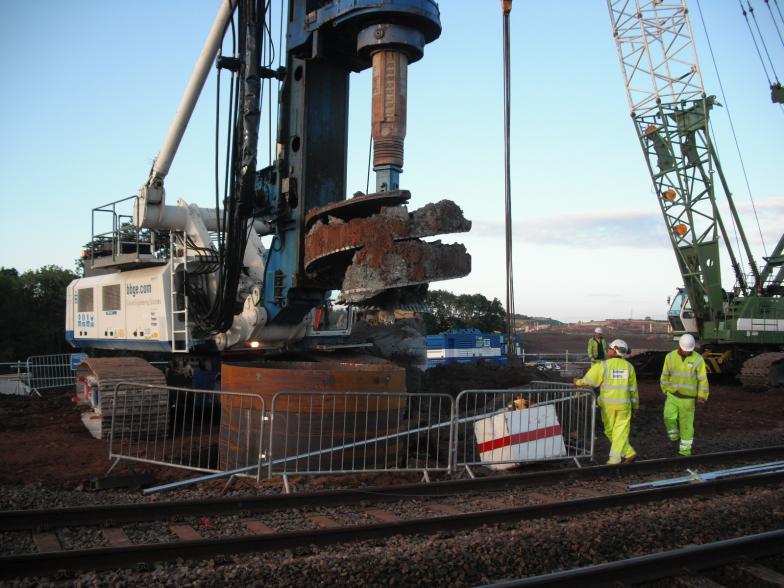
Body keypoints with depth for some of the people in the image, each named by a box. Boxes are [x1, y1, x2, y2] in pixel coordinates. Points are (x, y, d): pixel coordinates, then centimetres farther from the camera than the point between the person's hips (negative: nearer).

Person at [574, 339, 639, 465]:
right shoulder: (629, 366, 0)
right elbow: (633, 389, 5)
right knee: (620, 432, 7)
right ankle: (614, 459, 1)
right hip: (624, 404, 2)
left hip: (608, 404, -2)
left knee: (610, 431, 12)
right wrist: (635, 405, 18)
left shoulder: (603, 365, -10)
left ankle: (629, 453, 13)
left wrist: (578, 382, 12)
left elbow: (588, 381, -8)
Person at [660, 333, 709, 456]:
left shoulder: (698, 359, -9)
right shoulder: (670, 356, -3)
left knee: (686, 423, 3)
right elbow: (665, 375, 8)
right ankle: (674, 436, 11)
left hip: (688, 398, -1)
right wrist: (666, 390, 14)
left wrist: (701, 396, -7)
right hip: (672, 395, 1)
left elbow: (702, 379, -4)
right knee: (669, 417, -18)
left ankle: (685, 450, 17)